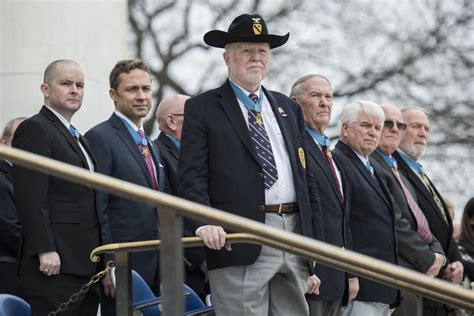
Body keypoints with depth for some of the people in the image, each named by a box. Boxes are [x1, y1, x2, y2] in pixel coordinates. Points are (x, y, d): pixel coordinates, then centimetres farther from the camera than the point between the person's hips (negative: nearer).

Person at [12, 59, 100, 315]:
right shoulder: (34, 129, -6)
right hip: (55, 264, -9)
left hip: (85, 264, 9)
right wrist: (45, 251, -21)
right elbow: (30, 198, -14)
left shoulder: (76, 136, 23)